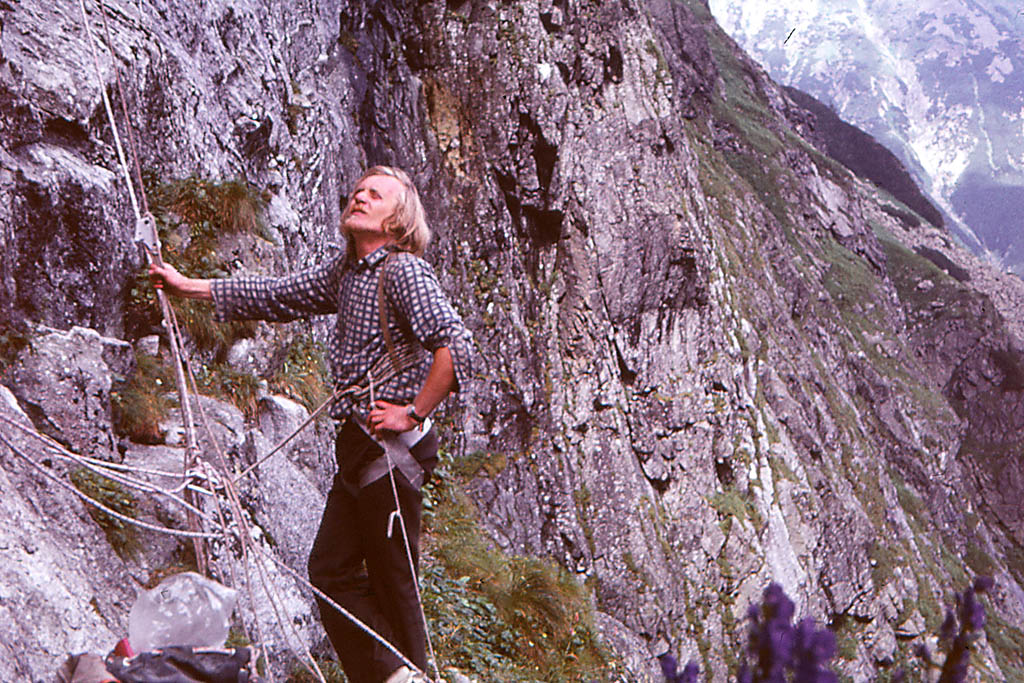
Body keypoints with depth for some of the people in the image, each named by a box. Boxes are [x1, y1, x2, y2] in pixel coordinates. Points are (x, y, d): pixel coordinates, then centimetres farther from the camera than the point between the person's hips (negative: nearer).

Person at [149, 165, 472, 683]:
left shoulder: (404, 270, -11)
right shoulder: (345, 270, 15)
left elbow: (454, 344, -23)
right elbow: (278, 297, 25)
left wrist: (413, 414, -17)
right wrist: (188, 287, 27)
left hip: (391, 446, -9)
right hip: (357, 446, 9)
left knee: (392, 583, -3)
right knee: (330, 570, 8)